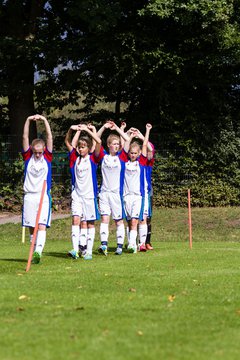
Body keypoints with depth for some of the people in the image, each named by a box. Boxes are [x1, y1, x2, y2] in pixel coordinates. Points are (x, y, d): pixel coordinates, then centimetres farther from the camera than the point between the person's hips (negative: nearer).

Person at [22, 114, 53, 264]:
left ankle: (38, 251, -25)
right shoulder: (28, 157, 6)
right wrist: (28, 121, -7)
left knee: (41, 226, -14)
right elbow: (25, 138, 0)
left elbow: (49, 137, -2)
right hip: (29, 196, 2)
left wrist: (45, 120, -7)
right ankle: (35, 253, 13)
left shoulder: (47, 157, 3)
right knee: (31, 227, 5)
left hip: (44, 196, -2)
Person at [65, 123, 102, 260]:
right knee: (76, 219, -12)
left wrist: (87, 129, -16)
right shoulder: (75, 158, 8)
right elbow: (67, 142, 12)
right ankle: (75, 249, -22)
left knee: (90, 223, 4)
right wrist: (71, 130, -4)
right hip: (77, 194, 3)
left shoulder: (93, 159, -2)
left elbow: (99, 141, -16)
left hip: (89, 195, -2)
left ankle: (89, 251, 9)